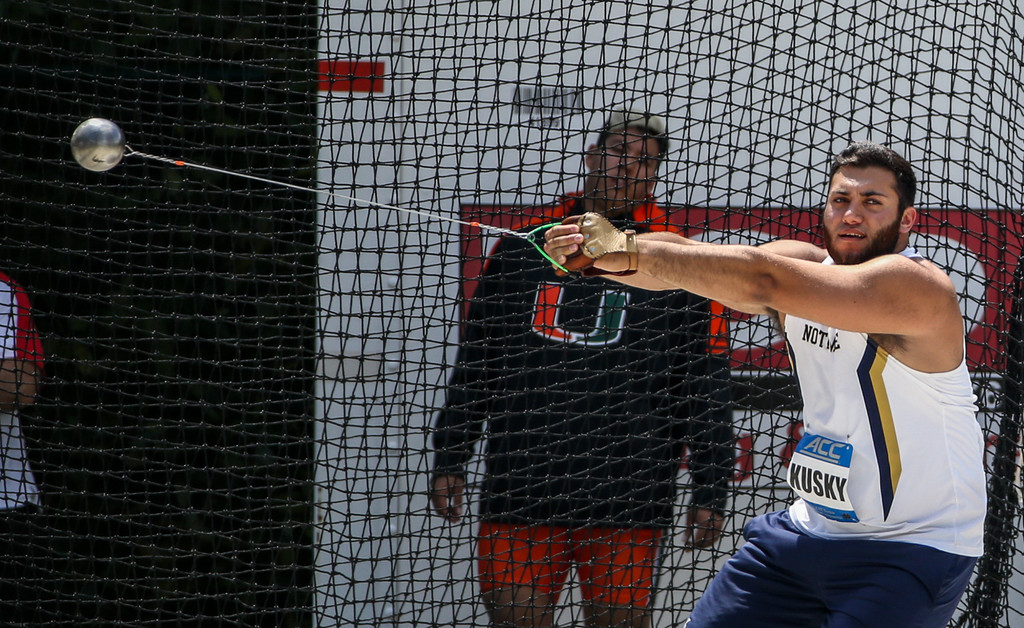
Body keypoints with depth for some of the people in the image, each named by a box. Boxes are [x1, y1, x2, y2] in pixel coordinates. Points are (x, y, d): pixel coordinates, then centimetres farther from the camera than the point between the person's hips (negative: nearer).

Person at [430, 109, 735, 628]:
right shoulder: (521, 246, 11)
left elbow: (706, 387, 3)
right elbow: (474, 364, 16)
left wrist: (710, 494, -1)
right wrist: (449, 461, 13)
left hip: (626, 510, -2)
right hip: (517, 497, 2)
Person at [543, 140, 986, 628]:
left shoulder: (916, 285, -22)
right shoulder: (806, 265, 3)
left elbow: (764, 282, -33)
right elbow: (688, 263, -11)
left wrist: (630, 251, -33)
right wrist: (597, 252, -30)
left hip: (913, 552, -7)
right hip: (810, 529, 7)